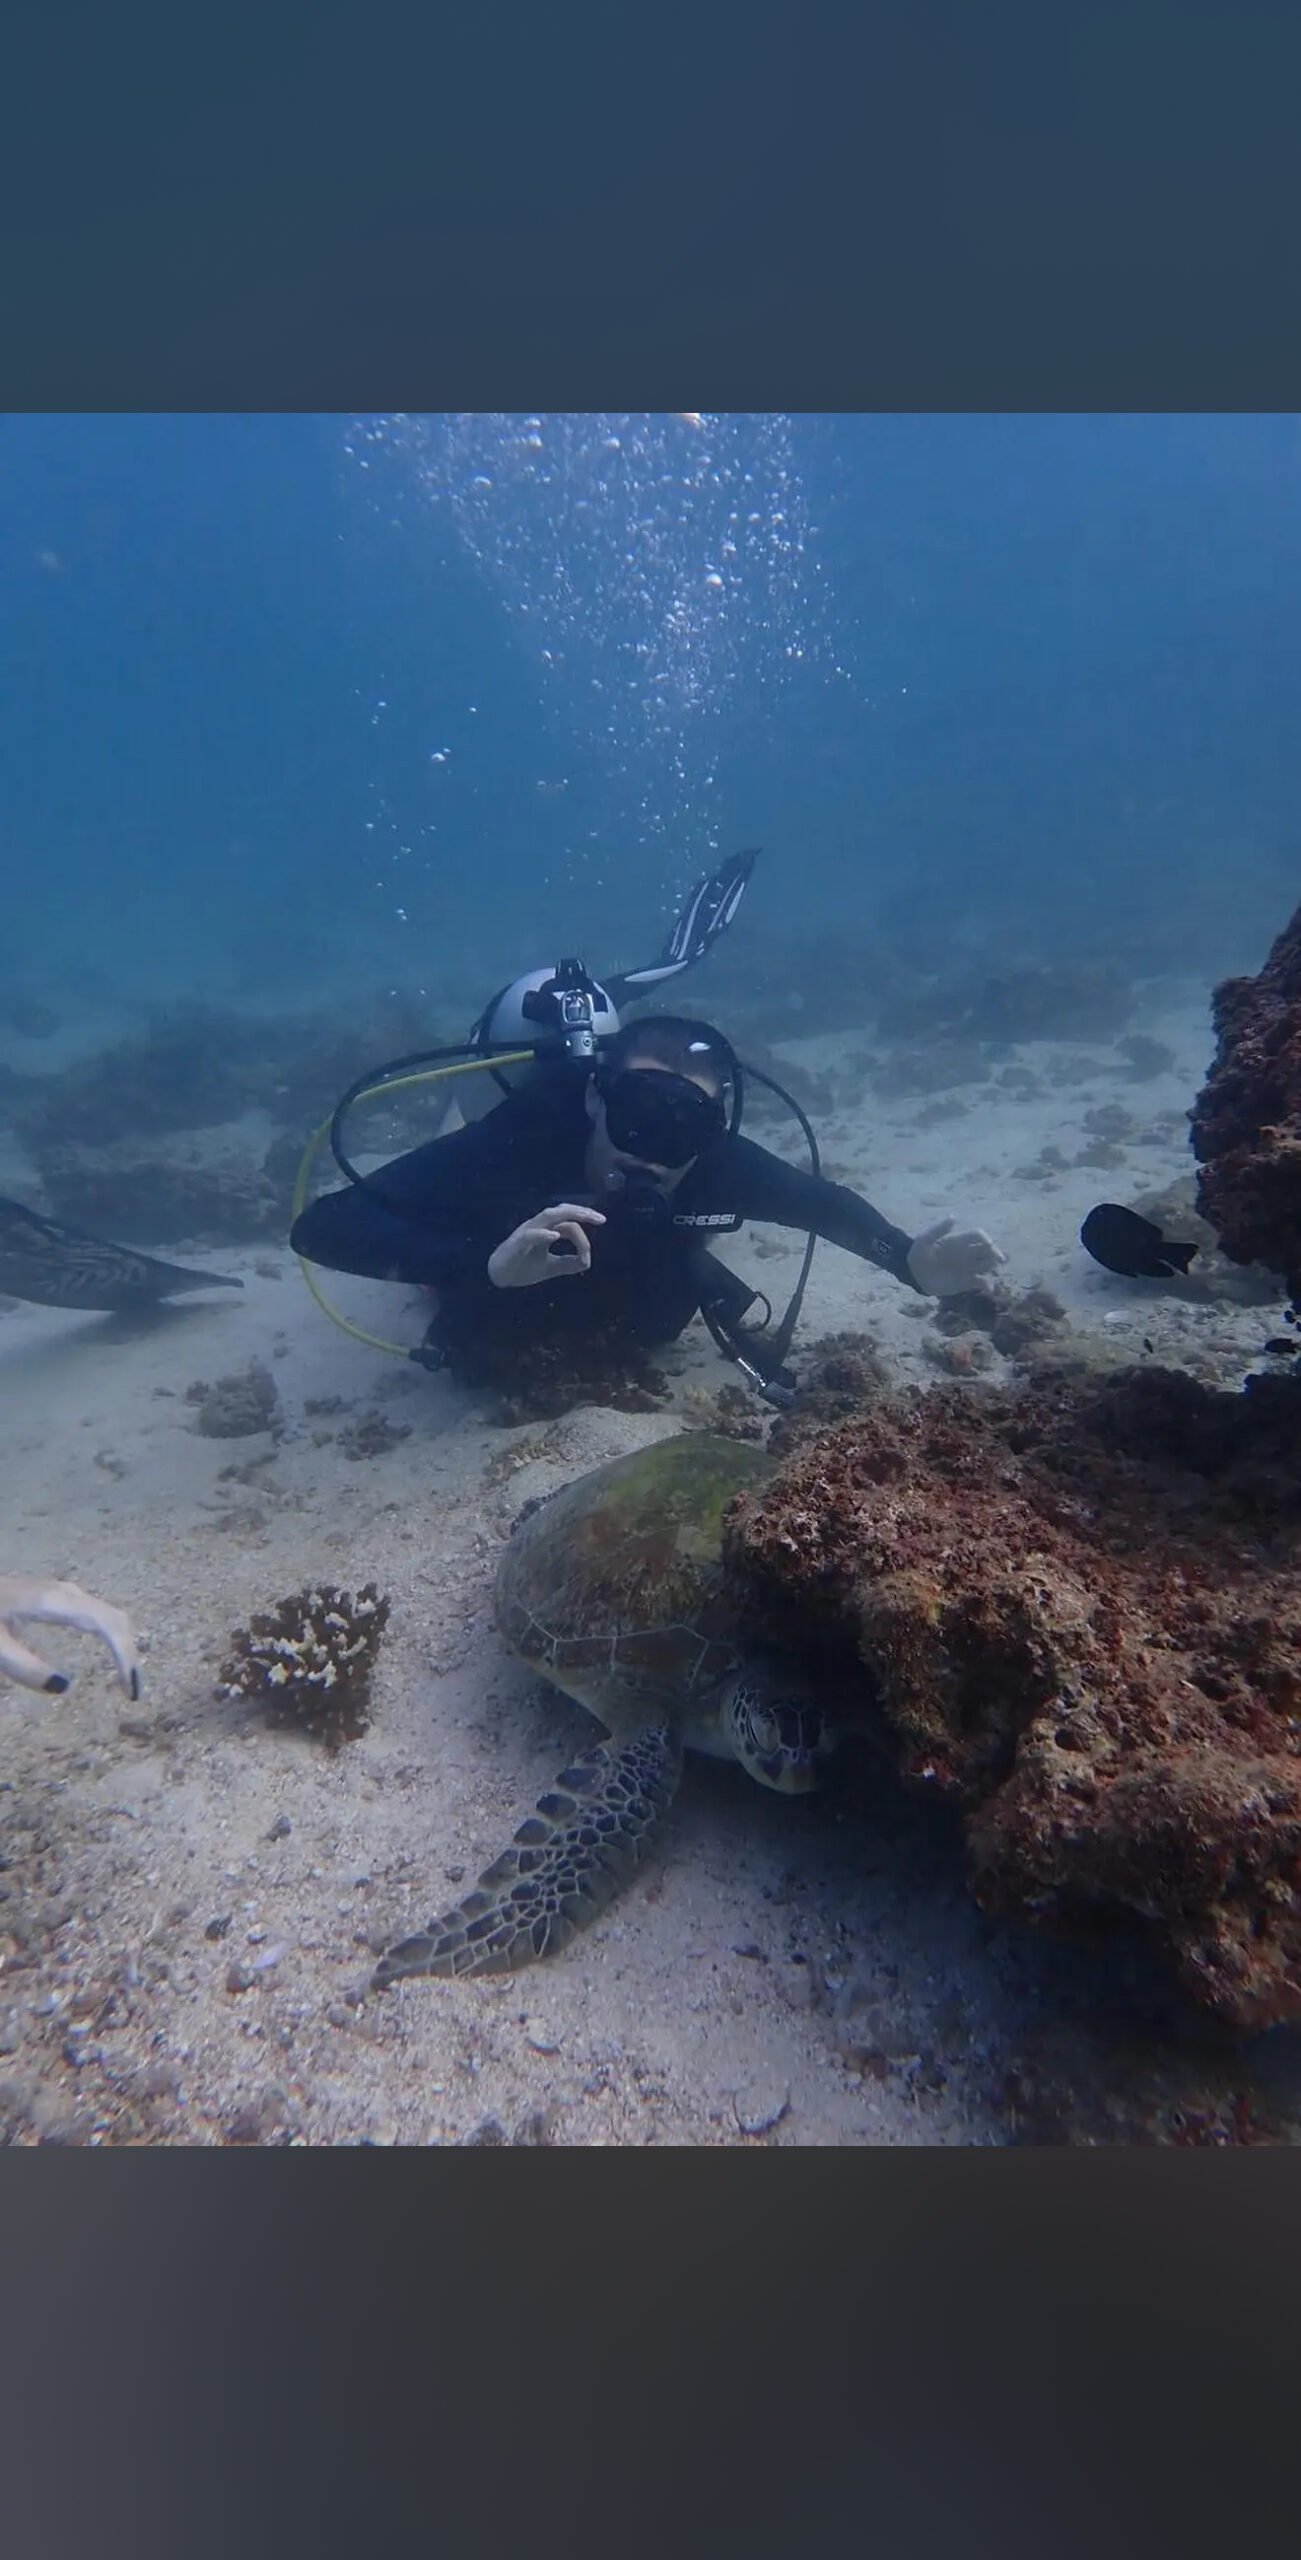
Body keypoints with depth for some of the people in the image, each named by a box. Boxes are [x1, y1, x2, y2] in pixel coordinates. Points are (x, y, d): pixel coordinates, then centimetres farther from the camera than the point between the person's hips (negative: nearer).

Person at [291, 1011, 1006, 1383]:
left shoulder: (722, 1163, -37)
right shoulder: (510, 1148, -46)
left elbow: (826, 1203, -17)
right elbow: (319, 1227, -49)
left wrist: (913, 1263, -35)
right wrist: (487, 1262, -63)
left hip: (634, 1319, 2)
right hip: (497, 1332, -1)